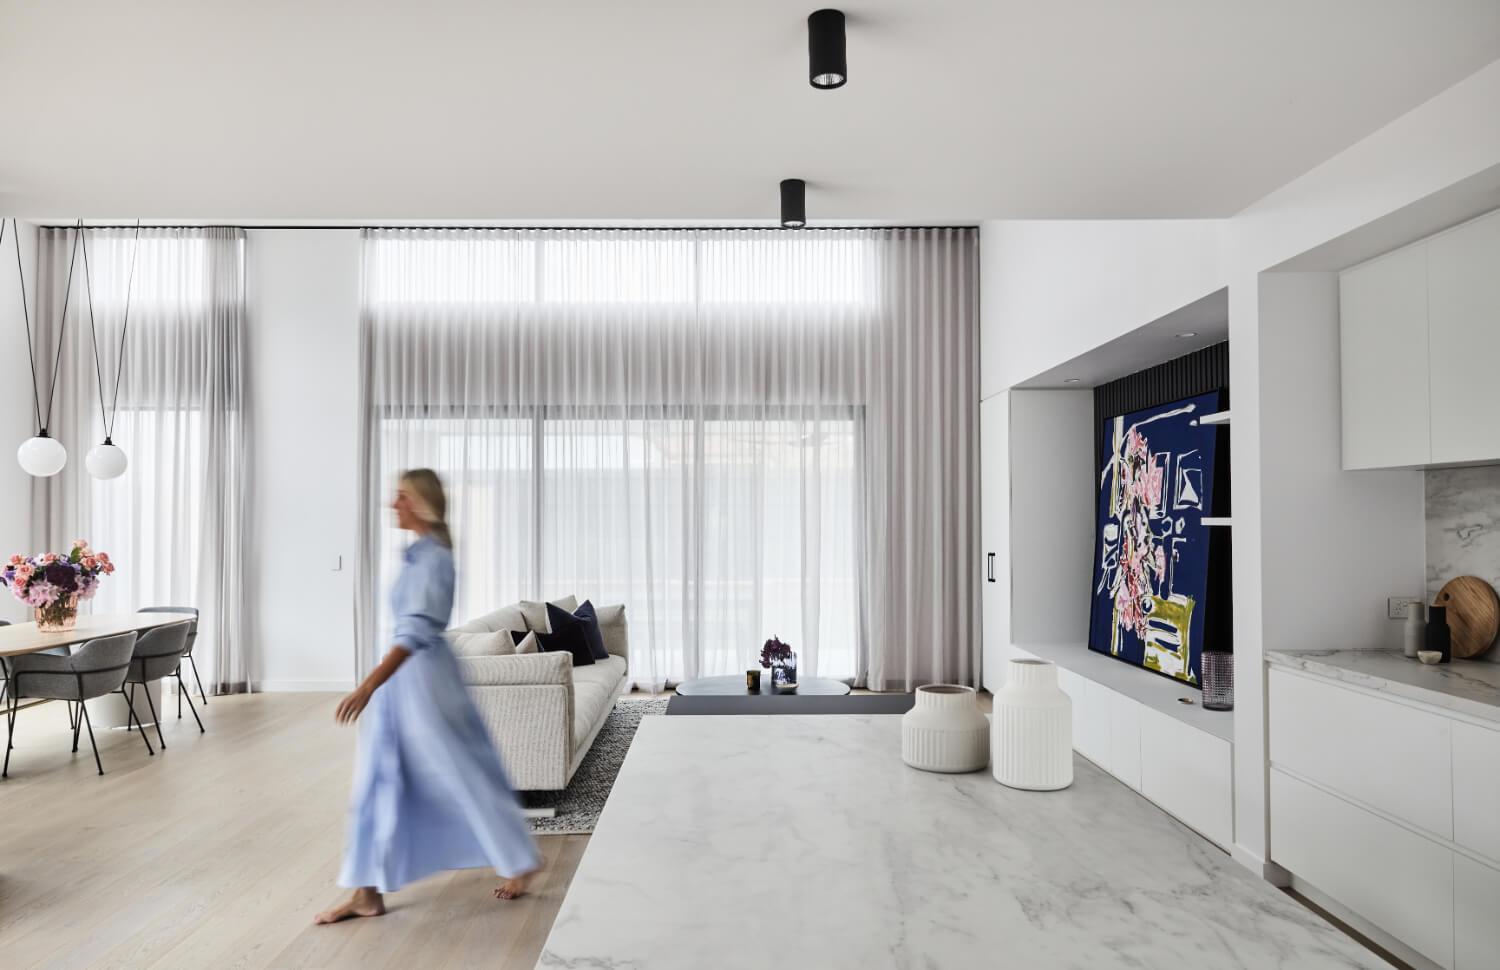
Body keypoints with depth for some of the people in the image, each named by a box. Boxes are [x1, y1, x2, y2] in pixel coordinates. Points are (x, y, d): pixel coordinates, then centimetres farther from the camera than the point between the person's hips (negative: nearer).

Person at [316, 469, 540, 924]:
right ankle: (367, 893, 25)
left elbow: (417, 631, -28)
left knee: (463, 776, 3)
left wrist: (367, 686, -34)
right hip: (404, 677, 10)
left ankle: (520, 862, 21)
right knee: (379, 781, 13)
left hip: (423, 676, -9)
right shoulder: (421, 552, 10)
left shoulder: (431, 556, -19)